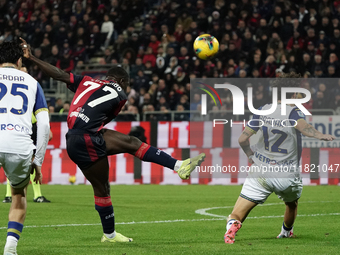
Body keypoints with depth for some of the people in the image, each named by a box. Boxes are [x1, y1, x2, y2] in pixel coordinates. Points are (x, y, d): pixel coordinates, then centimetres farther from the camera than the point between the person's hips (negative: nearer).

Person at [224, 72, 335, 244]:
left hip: (260, 172, 1)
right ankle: (286, 232, 52)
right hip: (288, 175, -1)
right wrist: (321, 136, -47)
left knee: (237, 215, -6)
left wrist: (250, 156, 24)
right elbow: (303, 127, -32)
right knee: (292, 202, 33)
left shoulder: (262, 111, 4)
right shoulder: (293, 112, -8)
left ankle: (232, 224, -37)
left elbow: (243, 139, 6)